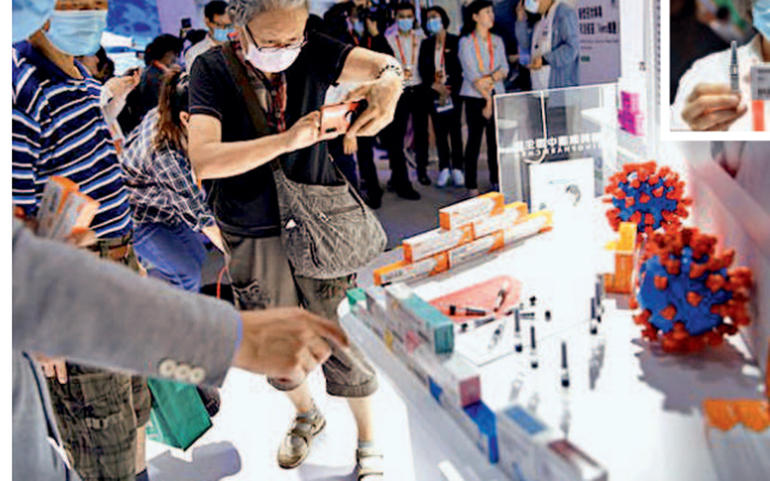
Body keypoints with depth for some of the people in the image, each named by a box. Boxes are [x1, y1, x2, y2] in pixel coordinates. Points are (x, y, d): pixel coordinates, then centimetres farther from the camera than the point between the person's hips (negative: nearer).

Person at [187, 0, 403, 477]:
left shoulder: (311, 52, -7)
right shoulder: (213, 69, -14)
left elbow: (385, 63, -14)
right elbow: (203, 159, -27)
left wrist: (388, 83, -39)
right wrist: (288, 140, -37)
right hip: (254, 236, 0)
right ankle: (307, 415, 47)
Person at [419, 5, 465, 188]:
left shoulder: (455, 42, 2)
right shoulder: (426, 44, 13)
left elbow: (460, 68, -4)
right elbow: (423, 69, 7)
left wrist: (450, 88, -13)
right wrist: (433, 86, -8)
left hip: (453, 91, -3)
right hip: (434, 93, 3)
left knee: (455, 130, -1)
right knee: (439, 132, 3)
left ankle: (457, 168, 3)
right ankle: (444, 168, 9)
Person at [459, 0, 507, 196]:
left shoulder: (497, 41, 14)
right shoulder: (466, 42, -2)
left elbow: (504, 68, 7)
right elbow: (471, 73, -10)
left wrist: (492, 78, -15)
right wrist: (487, 99, -14)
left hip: (497, 95, 4)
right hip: (474, 97, -4)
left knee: (496, 138, 3)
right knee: (475, 138, -3)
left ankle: (496, 181, 11)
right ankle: (471, 185, 1)